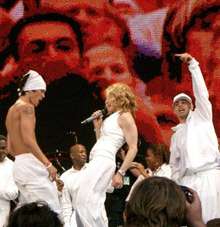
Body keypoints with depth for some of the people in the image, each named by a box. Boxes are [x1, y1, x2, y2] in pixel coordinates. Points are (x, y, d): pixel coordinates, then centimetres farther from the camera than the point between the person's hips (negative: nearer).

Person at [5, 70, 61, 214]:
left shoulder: (12, 110, 22)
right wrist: (48, 164, -18)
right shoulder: (27, 107, -7)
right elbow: (28, 140, -18)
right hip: (31, 164, -10)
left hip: (18, 165, 10)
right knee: (49, 209, -14)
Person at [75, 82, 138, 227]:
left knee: (87, 201, -16)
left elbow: (133, 148, -12)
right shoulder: (112, 118, 23)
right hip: (96, 161, 10)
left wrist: (121, 173, -18)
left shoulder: (125, 117, -4)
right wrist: (97, 126, 18)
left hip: (104, 161, -10)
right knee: (88, 202, 8)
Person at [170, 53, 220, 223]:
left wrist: (193, 64, -3)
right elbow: (175, 164, 28)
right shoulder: (176, 135, 27)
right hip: (187, 181, 5)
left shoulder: (202, 116, 14)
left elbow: (201, 92, 1)